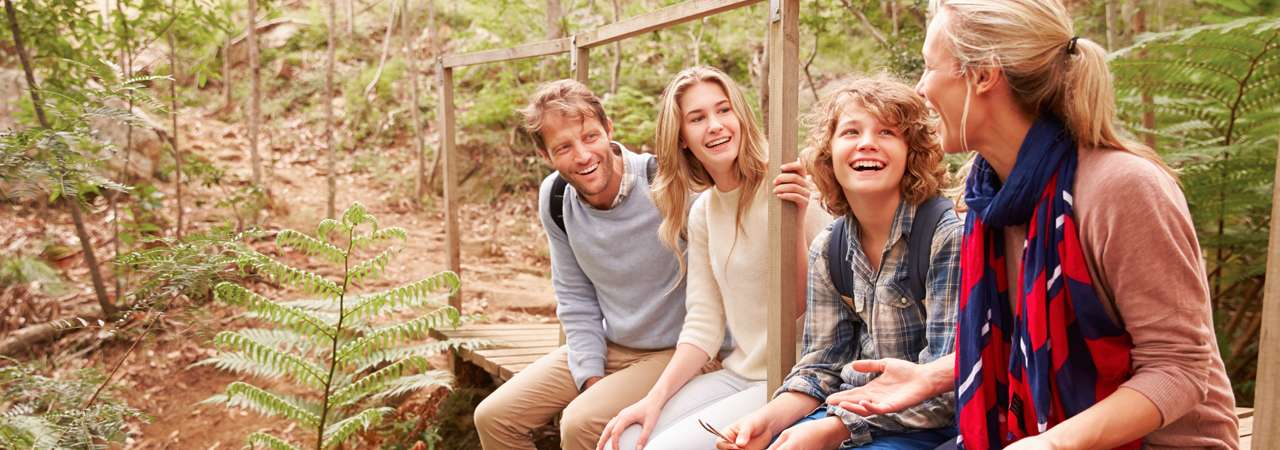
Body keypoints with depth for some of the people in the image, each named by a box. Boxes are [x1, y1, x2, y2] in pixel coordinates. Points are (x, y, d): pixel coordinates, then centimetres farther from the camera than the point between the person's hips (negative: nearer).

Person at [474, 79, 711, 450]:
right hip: (606, 348, 6)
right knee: (494, 418, -1)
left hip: (676, 351, -5)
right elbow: (576, 298, 4)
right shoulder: (555, 198, -4)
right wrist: (590, 375, -5)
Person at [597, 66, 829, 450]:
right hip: (739, 374, 5)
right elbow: (703, 325, 6)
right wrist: (655, 398, -5)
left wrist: (795, 224, -28)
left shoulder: (791, 190, -12)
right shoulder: (701, 213, 7)